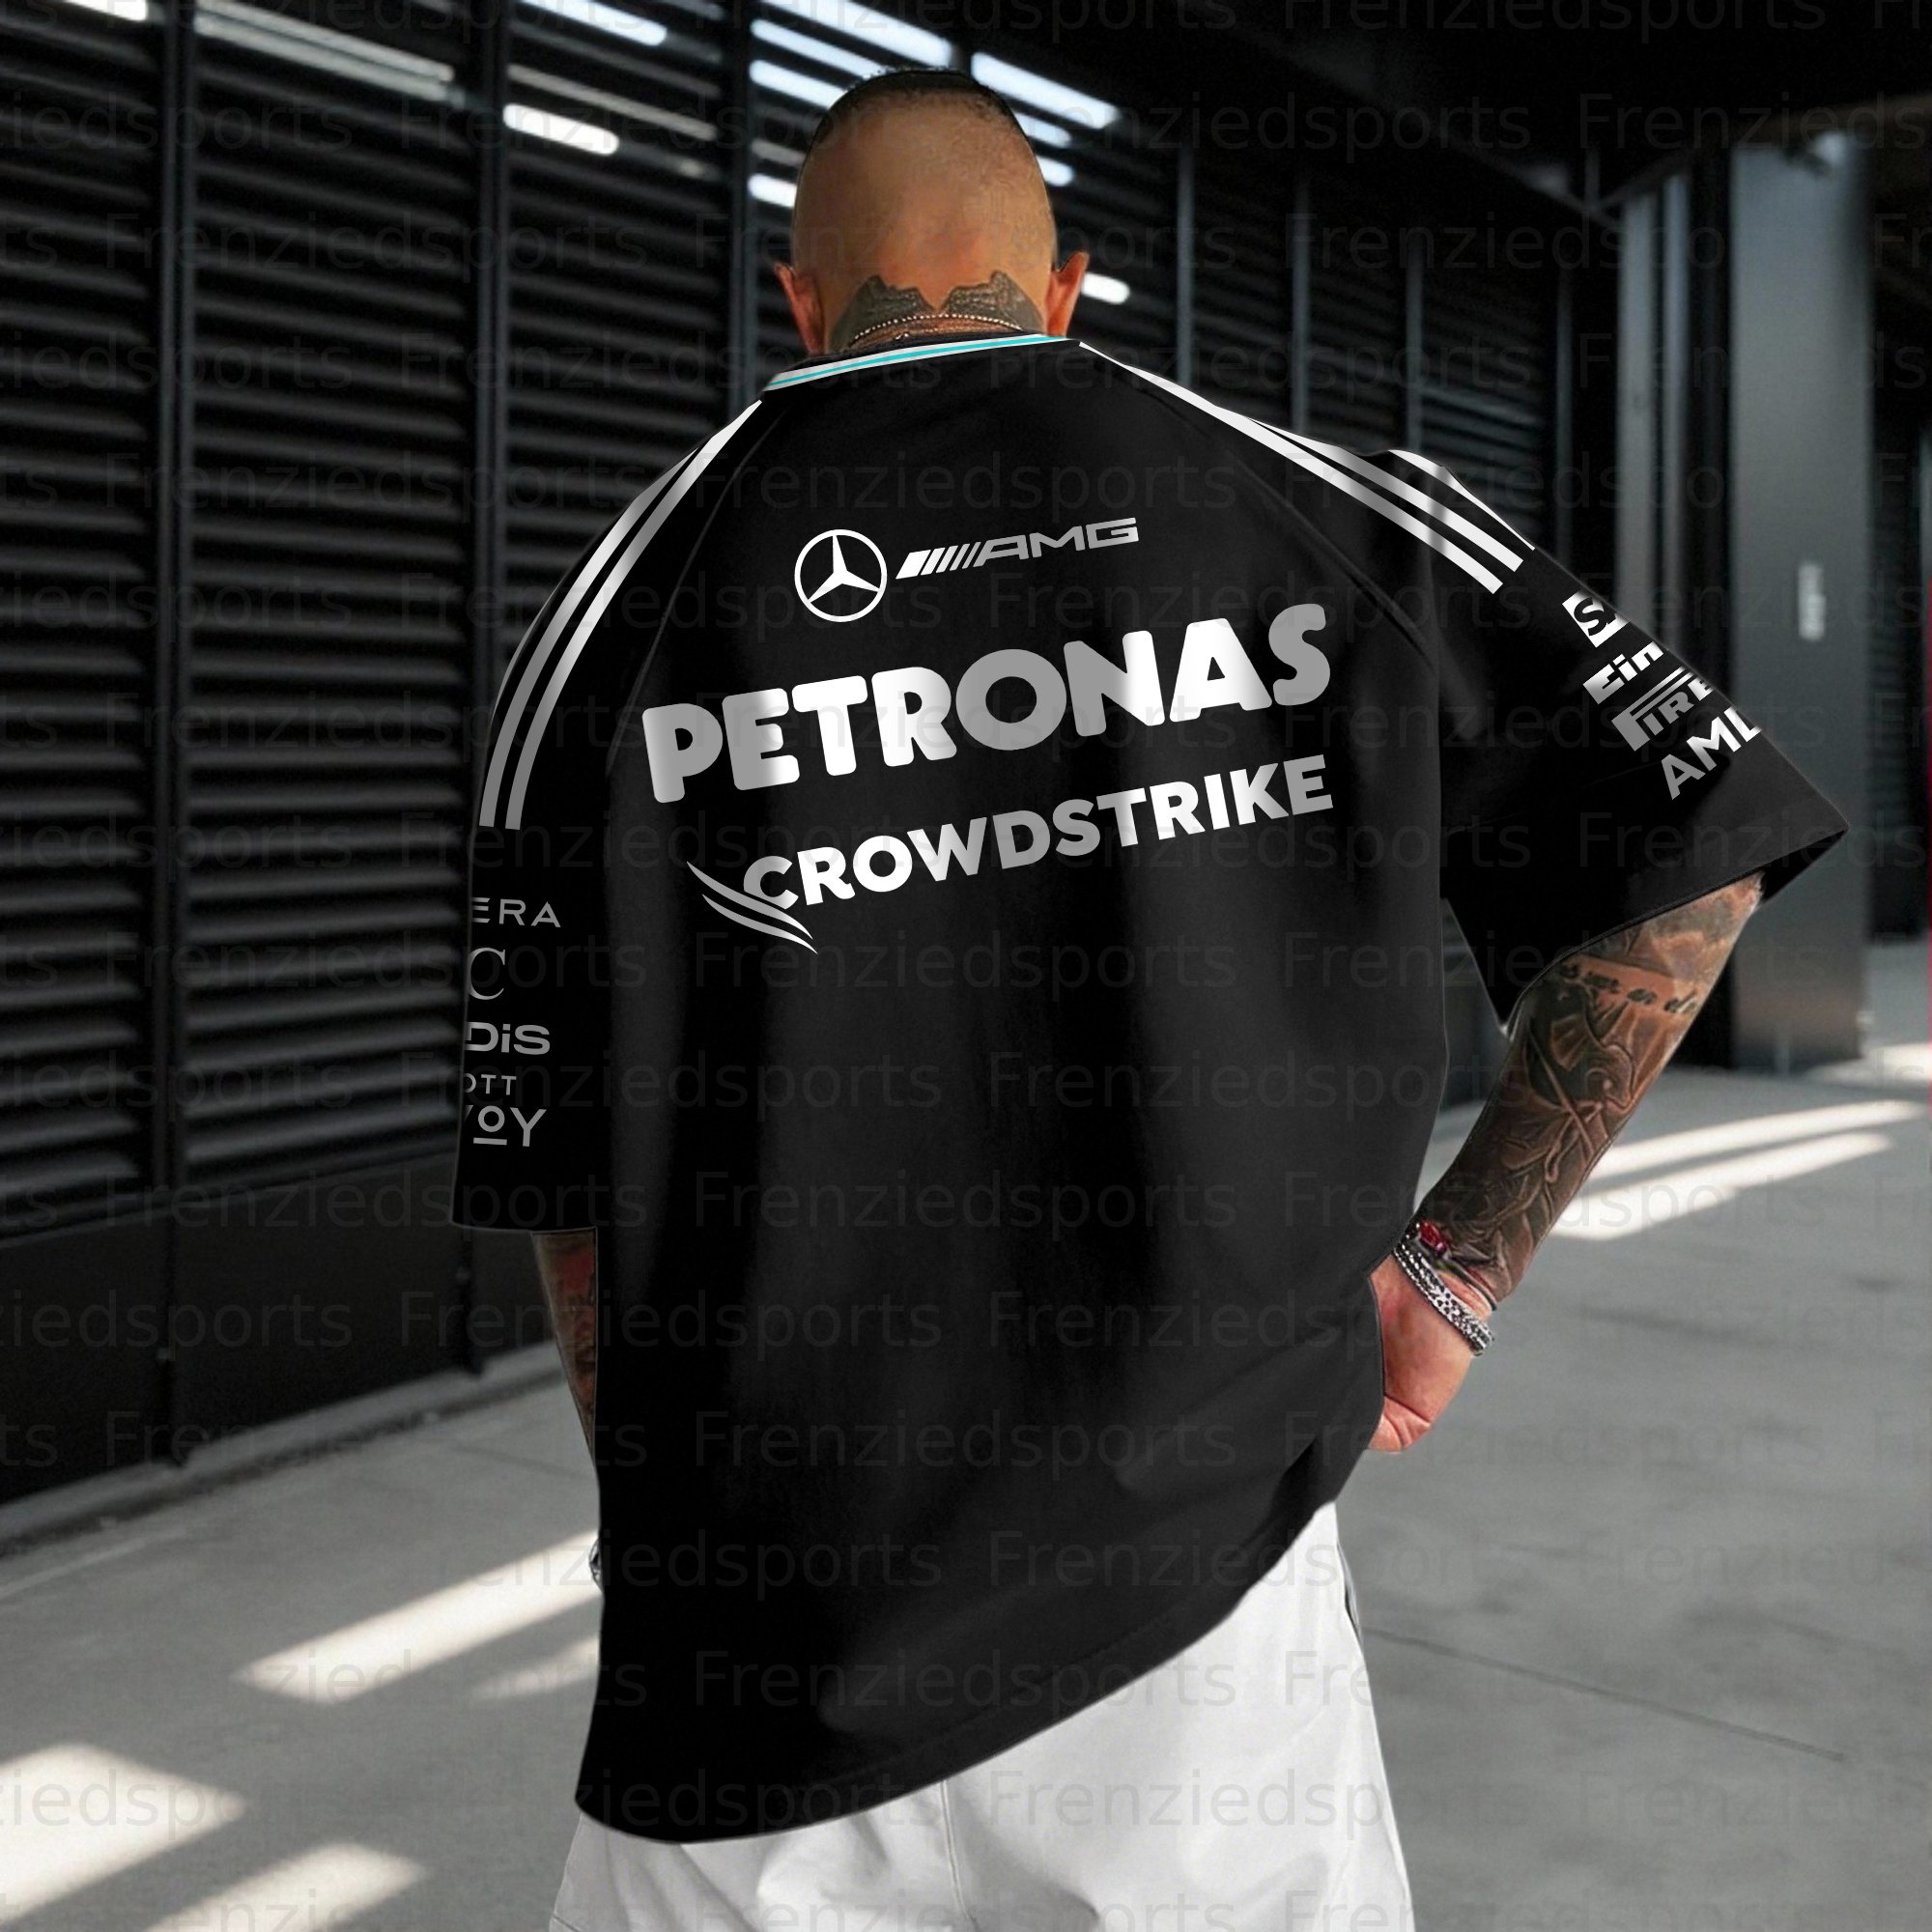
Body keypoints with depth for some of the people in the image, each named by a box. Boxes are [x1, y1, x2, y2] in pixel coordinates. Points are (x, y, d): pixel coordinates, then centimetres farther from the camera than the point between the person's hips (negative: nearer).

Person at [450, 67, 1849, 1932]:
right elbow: (1697, 855, 2)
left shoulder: (622, 605, -1)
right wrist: (1453, 1271, 6)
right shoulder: (1329, 512, 0)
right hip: (1210, 1601, 1)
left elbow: (563, 1182, 1)